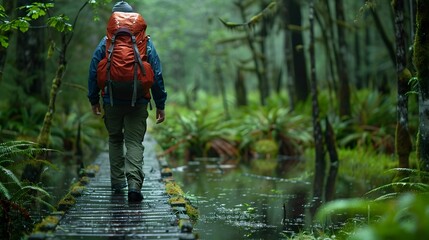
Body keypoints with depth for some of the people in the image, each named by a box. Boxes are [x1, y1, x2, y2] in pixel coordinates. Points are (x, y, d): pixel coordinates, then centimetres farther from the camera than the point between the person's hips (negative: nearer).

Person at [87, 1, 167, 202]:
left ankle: (117, 182, 23)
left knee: (115, 140, 19)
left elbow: (94, 73, 2)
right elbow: (157, 75, 0)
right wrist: (160, 105, 5)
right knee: (134, 143, 0)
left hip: (112, 102, 1)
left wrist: (94, 99, 14)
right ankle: (134, 185, -18)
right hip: (138, 103, -1)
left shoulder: (105, 43, 0)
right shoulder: (145, 42, 1)